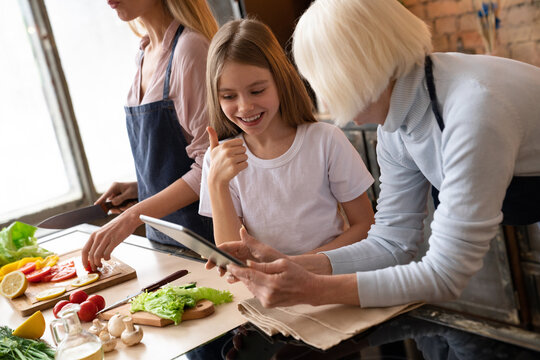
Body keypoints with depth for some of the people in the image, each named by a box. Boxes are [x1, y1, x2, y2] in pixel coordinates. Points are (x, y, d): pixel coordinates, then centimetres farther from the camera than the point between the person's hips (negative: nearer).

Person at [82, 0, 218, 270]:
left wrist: (133, 217, -22)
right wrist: (140, 186, 3)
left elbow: (209, 165, -21)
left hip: (202, 233, -7)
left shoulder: (191, 47, -17)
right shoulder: (146, 54, 8)